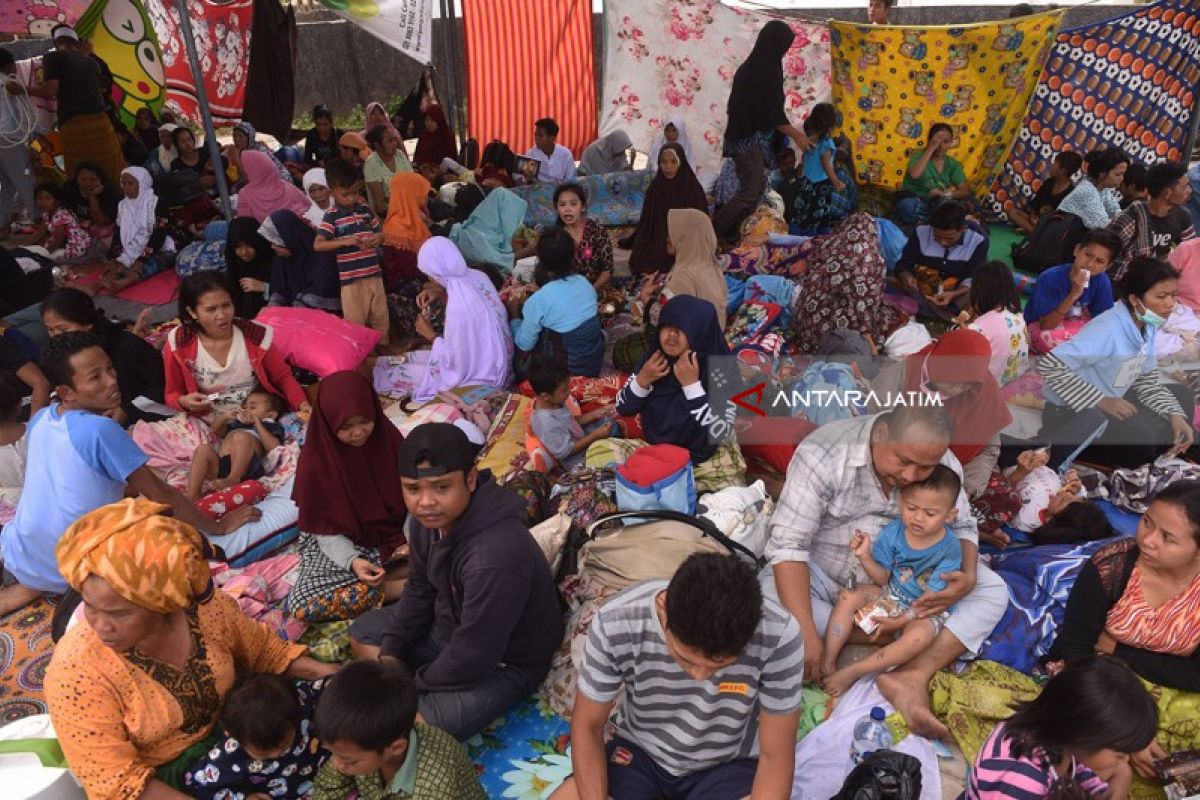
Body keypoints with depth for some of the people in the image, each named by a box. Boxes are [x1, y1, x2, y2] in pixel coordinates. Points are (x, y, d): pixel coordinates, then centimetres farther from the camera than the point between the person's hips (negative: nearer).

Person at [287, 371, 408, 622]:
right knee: (305, 605, -29)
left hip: (393, 534, 2)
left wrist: (413, 541, -16)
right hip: (341, 544, -2)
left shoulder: (389, 439, -8)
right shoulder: (316, 461, -16)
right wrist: (352, 561, -31)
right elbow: (326, 530, -13)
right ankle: (407, 586, -22)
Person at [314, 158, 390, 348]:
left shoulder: (365, 210, 7)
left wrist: (378, 238, -7)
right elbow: (317, 245, -13)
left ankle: (383, 346, 34)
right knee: (355, 322, 3)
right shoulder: (332, 217, -7)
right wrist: (345, 241, -23)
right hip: (350, 278, -5)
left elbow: (381, 232, 18)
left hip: (374, 274, 5)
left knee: (380, 316, 17)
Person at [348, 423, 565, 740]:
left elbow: (471, 659, -30)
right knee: (363, 632, 14)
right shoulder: (430, 519, -15)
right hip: (451, 623, 8)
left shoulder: (494, 559, -41)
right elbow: (419, 590, 5)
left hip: (505, 661, -8)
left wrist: (414, 683, -13)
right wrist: (390, 654, -3)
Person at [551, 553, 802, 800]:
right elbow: (588, 727, -10)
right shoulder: (615, 624, -26)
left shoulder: (777, 636, -28)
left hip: (728, 766, -1)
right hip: (640, 754, 1)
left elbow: (776, 757, -15)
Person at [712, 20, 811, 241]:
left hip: (741, 136, 9)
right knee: (751, 192, -7)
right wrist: (796, 135, -3)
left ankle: (733, 232, 16)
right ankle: (710, 233, -10)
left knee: (755, 186, 17)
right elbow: (774, 113, -16)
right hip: (752, 139, -9)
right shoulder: (767, 71, -17)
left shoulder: (750, 66, 11)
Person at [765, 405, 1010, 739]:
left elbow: (962, 526, 2)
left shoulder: (944, 465, -12)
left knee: (993, 591, -12)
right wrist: (806, 635, -40)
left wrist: (968, 577, -22)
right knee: (768, 598, -34)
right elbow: (788, 543, -31)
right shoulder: (822, 454, -28)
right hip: (825, 573, -4)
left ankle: (912, 676, -29)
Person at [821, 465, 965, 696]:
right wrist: (865, 557, -26)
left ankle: (853, 672, -28)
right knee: (848, 597, -19)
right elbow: (883, 578, -6)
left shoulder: (949, 549, -20)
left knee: (920, 635, -35)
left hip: (924, 610, -4)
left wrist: (900, 621, -23)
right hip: (889, 595, 4)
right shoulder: (892, 532, -11)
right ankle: (827, 665, -20)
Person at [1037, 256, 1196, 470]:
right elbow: (1048, 365, -33)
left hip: (1111, 404, 9)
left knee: (1182, 395, 8)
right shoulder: (1107, 330, -27)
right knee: (1141, 441, -25)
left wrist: (1175, 415, -7)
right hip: (1072, 414, -9)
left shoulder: (1148, 326, -1)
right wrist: (1100, 401, -28)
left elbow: (1147, 380, 9)